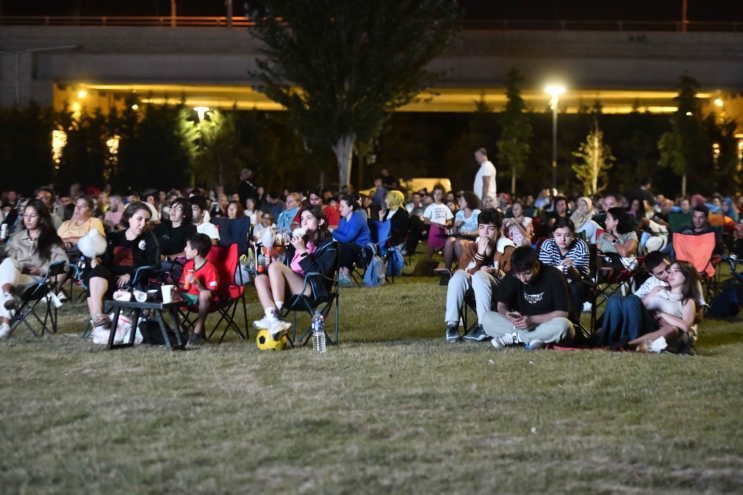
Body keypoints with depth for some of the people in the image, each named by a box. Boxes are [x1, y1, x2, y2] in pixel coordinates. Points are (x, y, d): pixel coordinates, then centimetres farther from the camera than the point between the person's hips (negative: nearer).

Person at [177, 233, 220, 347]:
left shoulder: (209, 269, -14)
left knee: (205, 294, -40)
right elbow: (183, 287, 17)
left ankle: (197, 332, -31)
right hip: (189, 298, 8)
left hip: (203, 301, -8)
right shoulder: (188, 265, 10)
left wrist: (197, 284, -31)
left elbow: (211, 293, -19)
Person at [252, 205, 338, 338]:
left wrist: (302, 251, -22)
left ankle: (275, 317, -30)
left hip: (313, 291, -8)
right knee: (261, 279, -11)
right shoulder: (301, 240, 17)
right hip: (292, 288, 8)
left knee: (275, 266, -22)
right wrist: (271, 260, 3)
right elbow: (287, 269, 22)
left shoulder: (328, 245, -3)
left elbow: (317, 272, -18)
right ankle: (273, 321, -33)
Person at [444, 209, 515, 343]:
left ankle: (484, 327, -36)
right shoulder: (471, 247, 7)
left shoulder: (507, 249, -3)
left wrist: (494, 272, -29)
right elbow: (464, 272, -8)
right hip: (474, 292, 3)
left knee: (480, 275, -33)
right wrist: (479, 254, -20)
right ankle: (452, 324, -29)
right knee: (459, 275, -26)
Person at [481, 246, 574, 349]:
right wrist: (509, 315, -28)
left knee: (562, 325, -39)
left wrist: (532, 320, -29)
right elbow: (501, 305, -4)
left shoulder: (554, 276, -19)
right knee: (487, 318, -16)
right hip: (522, 324, 3)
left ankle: (514, 337, -22)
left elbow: (563, 313, -20)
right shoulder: (512, 275, -9)